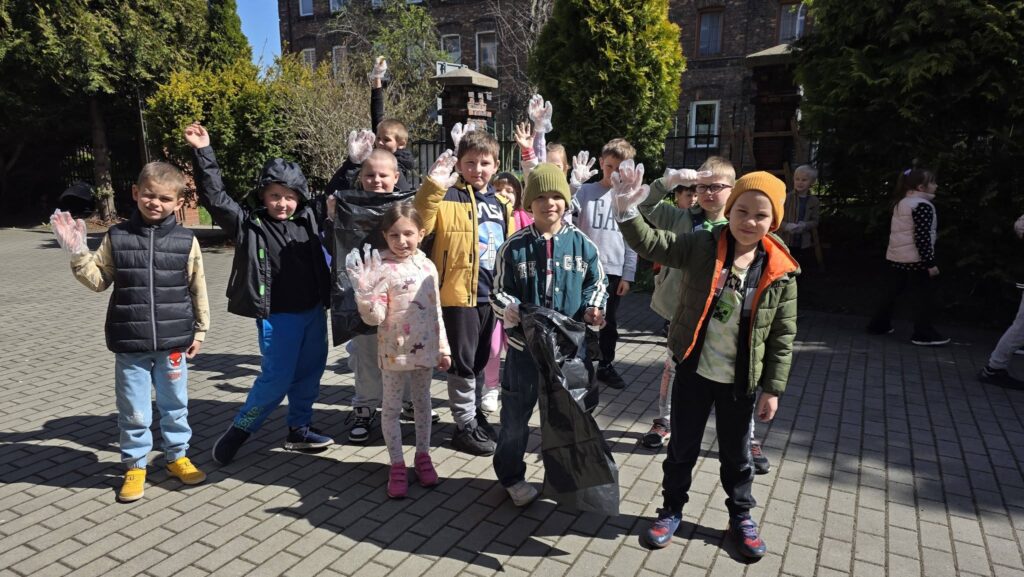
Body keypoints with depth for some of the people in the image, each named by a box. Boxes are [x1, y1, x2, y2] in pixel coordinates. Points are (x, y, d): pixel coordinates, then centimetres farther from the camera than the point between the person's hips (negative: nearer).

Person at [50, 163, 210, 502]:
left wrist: (199, 331, 5)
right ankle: (135, 465, 27)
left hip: (173, 342, 0)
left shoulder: (186, 241, -3)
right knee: (133, 411, 9)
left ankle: (176, 456, 33)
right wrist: (78, 254, -9)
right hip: (130, 345, 0)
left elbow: (198, 290, 3)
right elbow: (99, 280, 6)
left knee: (174, 405, 15)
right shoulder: (117, 237, 0)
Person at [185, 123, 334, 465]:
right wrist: (203, 153, -18)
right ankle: (238, 431, 17)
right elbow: (215, 198, -13)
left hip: (313, 312, 5)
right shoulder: (250, 225, -6)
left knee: (310, 373, 13)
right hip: (277, 316, -5)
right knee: (276, 379, -3)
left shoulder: (308, 219, 5)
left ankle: (299, 429, 29)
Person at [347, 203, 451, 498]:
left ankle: (423, 455, 33)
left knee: (423, 403, 17)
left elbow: (436, 311, 9)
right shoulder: (382, 269, -14)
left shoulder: (428, 267, 1)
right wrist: (365, 290, -34)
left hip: (425, 349, 4)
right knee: (392, 408, 8)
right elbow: (374, 318, -17)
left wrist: (442, 348, 10)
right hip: (395, 352, -4)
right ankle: (397, 465, 21)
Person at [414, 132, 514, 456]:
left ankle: (475, 416, 33)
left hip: (490, 294, 7)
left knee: (480, 360, 18)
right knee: (463, 361, 1)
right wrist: (432, 186, -33)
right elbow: (419, 224, -24)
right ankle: (465, 426, 15)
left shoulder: (500, 202, 12)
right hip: (458, 292, -6)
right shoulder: (448, 196, -8)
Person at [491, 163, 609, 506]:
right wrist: (507, 308, -20)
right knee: (515, 414, 9)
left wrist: (593, 307, -9)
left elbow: (597, 283, 9)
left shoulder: (581, 243, -1)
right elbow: (500, 292, 0)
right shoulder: (514, 247, -6)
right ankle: (511, 476, 30)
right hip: (525, 343, -1)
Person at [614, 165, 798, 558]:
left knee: (736, 453, 19)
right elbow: (650, 244, -18)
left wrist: (773, 389, -2)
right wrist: (627, 209, -36)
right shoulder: (702, 246, -10)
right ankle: (672, 509, 36)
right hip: (693, 370, 0)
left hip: (740, 379, 1)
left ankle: (741, 517, 41)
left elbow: (782, 335, -3)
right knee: (682, 446, 15)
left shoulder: (780, 271, -8)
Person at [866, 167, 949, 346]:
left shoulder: (901, 204, 14)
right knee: (924, 296, -1)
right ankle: (924, 334, 2)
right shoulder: (923, 205, -13)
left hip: (895, 257, 9)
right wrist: (930, 262, -18)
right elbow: (922, 237, -19)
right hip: (915, 259, -9)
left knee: (891, 292, 14)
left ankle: (878, 324, 20)